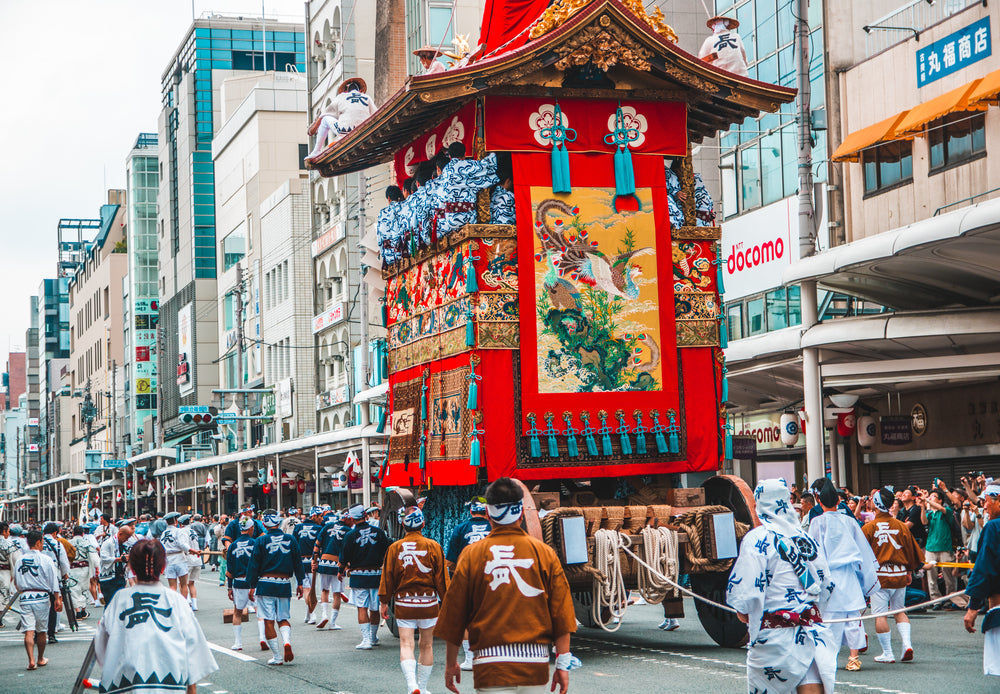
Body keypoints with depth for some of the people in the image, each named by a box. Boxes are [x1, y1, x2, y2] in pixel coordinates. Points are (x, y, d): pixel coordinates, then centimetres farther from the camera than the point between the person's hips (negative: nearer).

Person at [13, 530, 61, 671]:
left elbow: (16, 583, 14)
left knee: (28, 631, -2)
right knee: (41, 630, 12)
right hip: (41, 596, -2)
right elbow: (54, 581, -5)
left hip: (25, 597, 2)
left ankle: (31, 660, -14)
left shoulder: (20, 559, 5)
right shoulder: (46, 559, -6)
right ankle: (41, 659, 24)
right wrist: (57, 598, 0)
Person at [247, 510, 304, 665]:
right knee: (283, 619, 15)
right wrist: (300, 583, 16)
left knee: (269, 621, 2)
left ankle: (277, 657, 2)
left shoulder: (261, 541, -4)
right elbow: (298, 563, 8)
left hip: (266, 584, -3)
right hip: (284, 585, 3)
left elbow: (254, 565, -3)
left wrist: (252, 586, 3)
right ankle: (287, 641, -14)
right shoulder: (290, 539, 4)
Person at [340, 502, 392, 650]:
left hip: (358, 575, -3)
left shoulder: (351, 535, -9)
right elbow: (388, 553, 4)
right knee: (375, 608, 13)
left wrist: (348, 567, 15)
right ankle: (374, 637, 28)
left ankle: (366, 639, -12)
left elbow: (343, 559, -5)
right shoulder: (378, 531, -1)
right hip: (376, 574, 3)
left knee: (362, 607, -2)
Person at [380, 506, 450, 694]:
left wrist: (384, 602, 11)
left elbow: (387, 577, 2)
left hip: (403, 603, 0)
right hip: (428, 604, 0)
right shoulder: (433, 546, -4)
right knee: (426, 646, 12)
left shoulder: (394, 548, -3)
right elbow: (441, 577, -1)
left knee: (406, 644, -2)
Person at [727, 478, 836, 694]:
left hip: (774, 633, -5)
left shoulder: (758, 539, -11)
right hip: (811, 625, 5)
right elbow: (825, 582, 15)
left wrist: (742, 610, 4)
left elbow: (746, 588, -16)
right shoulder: (805, 537, 9)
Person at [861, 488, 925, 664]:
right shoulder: (902, 526, 0)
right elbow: (911, 550, 9)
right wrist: (909, 572, 22)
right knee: (899, 611, 18)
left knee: (880, 615, 3)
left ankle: (887, 653, 4)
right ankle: (907, 644, 1)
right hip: (899, 576, 4)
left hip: (879, 576, -4)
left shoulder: (868, 528, -9)